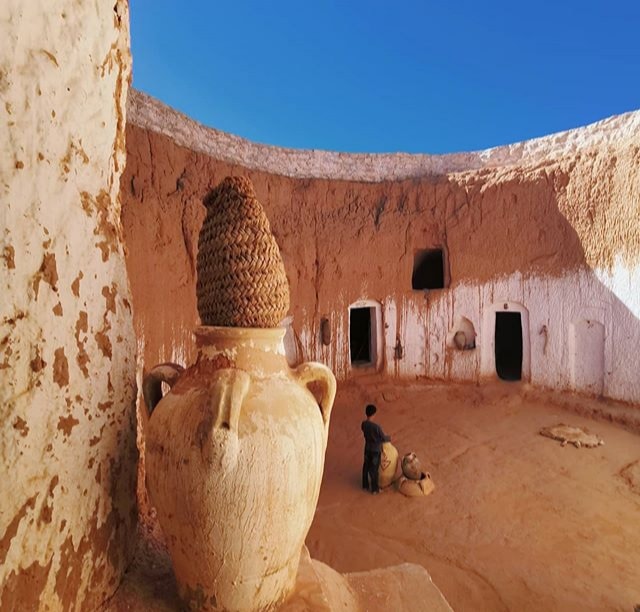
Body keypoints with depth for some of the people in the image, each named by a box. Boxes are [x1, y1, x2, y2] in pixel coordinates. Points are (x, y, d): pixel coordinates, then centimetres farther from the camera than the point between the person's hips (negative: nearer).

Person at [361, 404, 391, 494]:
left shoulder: (363, 424, -11)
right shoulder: (376, 426, -30)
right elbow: (383, 438, -17)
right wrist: (389, 438, 5)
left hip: (367, 449, 5)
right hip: (376, 450, -5)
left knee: (366, 467, 21)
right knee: (374, 469, 10)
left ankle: (365, 485, 38)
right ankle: (374, 489, 27)